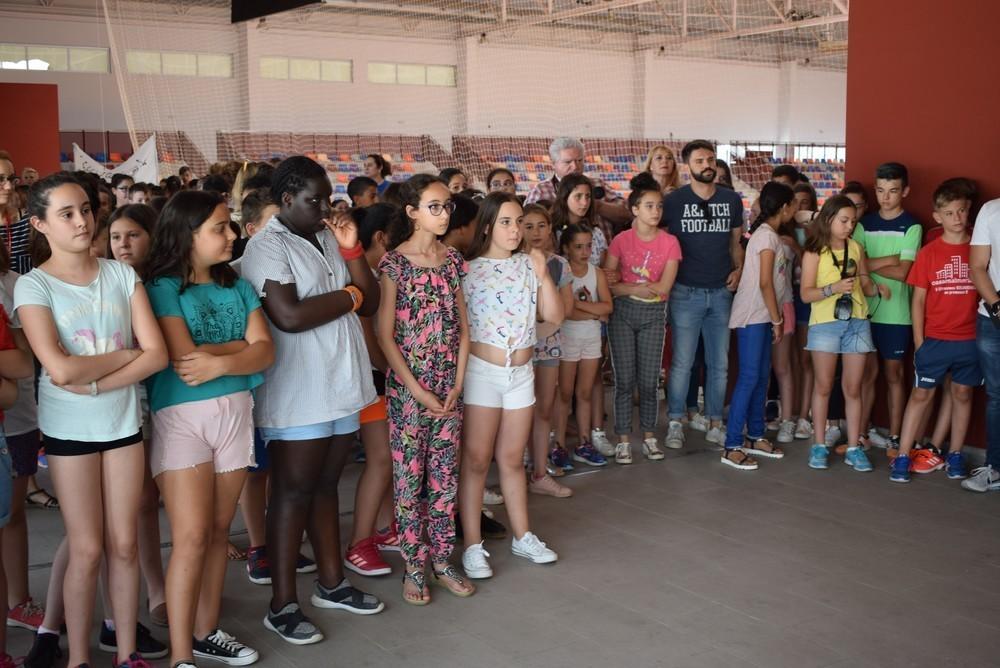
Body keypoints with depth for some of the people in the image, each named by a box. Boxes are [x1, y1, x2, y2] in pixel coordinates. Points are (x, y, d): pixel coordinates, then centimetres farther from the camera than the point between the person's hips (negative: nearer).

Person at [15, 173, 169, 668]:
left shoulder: (122, 275, 0)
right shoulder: (33, 286, -9)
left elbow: (157, 353, -8)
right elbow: (61, 370, -20)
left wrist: (95, 385, -16)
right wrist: (125, 355, -10)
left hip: (123, 423, 3)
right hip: (69, 430, -3)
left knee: (124, 545, 9)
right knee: (87, 550, 3)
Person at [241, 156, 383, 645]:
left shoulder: (329, 240, 12)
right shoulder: (267, 246, -11)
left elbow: (369, 303, 8)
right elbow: (290, 316, -24)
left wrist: (351, 249, -5)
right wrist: (348, 295, -11)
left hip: (340, 387, 7)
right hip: (297, 396, -7)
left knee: (325, 486, 16)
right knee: (294, 493, 0)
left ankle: (331, 583, 28)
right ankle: (282, 605, 10)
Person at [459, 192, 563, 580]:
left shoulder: (529, 264, 5)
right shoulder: (469, 269, -7)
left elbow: (555, 317, 1)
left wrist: (543, 276, -11)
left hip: (521, 372, 4)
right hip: (482, 371, -4)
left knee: (512, 459, 14)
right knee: (476, 460, 1)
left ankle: (522, 536, 26)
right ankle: (472, 546, 9)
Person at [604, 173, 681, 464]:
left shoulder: (669, 242, -2)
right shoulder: (621, 240, -3)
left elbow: (664, 287, -10)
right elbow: (608, 284, -6)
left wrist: (625, 285, -10)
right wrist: (638, 289, -14)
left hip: (654, 314, 1)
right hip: (623, 313, -1)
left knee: (649, 380, 6)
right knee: (625, 380, 2)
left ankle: (649, 436, 20)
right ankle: (623, 439, 10)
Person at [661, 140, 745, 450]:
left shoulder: (732, 200, 8)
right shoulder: (674, 200, -2)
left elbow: (736, 241, 15)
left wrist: (739, 269, -1)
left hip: (722, 292, 4)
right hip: (686, 293, -3)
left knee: (719, 363, 9)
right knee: (682, 362, -1)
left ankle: (715, 424, 19)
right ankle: (675, 424, 11)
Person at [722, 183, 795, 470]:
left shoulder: (769, 234, 15)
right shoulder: (767, 236, -14)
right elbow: (765, 283, -18)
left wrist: (776, 317, 10)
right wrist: (777, 320, -12)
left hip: (761, 316, 10)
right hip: (752, 316, -10)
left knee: (762, 376, 13)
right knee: (749, 378, -10)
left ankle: (755, 437, 22)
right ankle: (732, 446, -8)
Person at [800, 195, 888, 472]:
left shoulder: (856, 248, 9)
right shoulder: (814, 252, -2)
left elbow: (865, 285, 15)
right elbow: (806, 293, -8)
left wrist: (877, 288, -7)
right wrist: (833, 288, -23)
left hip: (856, 322, 3)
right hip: (825, 323, -3)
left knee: (853, 388, 5)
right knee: (823, 386, 3)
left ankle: (854, 448, 9)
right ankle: (819, 446, 11)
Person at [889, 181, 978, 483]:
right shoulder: (929, 252, -1)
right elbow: (918, 299, 0)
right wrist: (918, 340, -4)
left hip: (970, 338, 1)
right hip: (934, 338, -1)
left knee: (962, 393, 10)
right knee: (921, 393, 2)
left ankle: (955, 455, 21)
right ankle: (903, 457, 4)